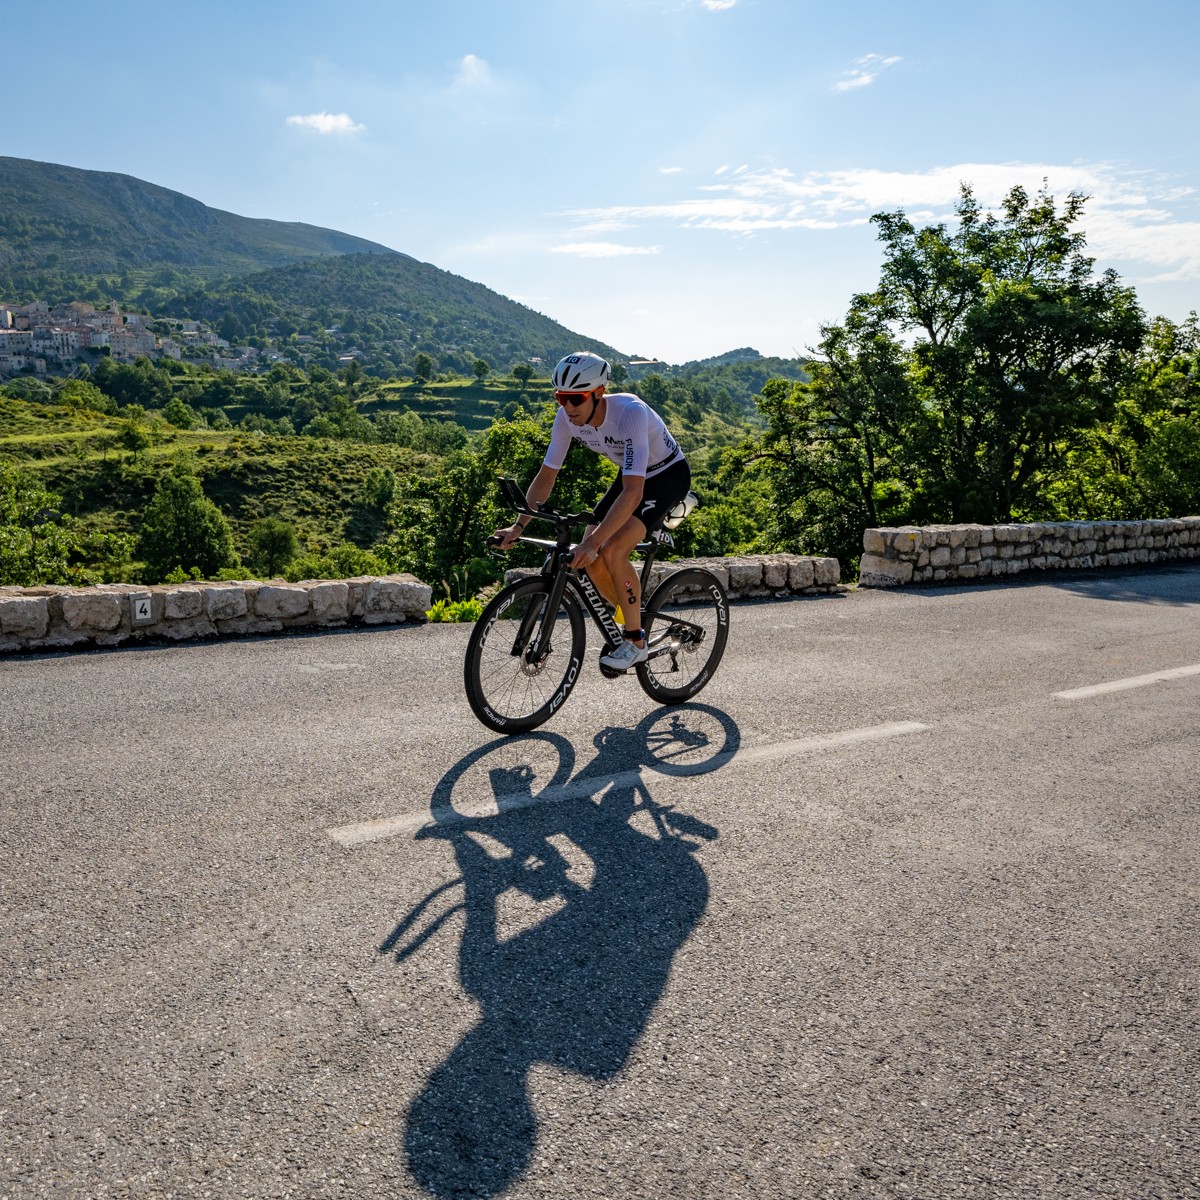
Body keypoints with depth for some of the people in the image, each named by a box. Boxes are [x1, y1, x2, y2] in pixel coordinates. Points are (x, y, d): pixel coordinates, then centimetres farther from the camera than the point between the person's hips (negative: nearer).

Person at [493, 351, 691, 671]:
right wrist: (518, 526, -19)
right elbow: (546, 476, -9)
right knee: (589, 558, -8)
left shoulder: (630, 413, -37)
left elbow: (633, 493, -44)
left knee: (611, 551, -24)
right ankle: (632, 621, 18)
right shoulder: (567, 418, -18)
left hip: (668, 475, -7)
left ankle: (636, 642, -7)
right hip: (631, 475, 7)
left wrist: (593, 542, -50)